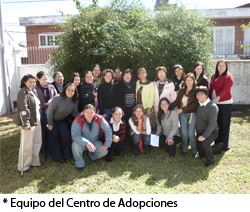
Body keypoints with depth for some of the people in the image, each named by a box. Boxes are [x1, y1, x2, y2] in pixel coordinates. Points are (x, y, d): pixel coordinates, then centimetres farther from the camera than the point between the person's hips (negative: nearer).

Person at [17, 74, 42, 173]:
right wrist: (25, 123, -23)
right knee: (27, 145, -1)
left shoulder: (34, 91, 14)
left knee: (37, 142, 17)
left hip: (37, 121, 9)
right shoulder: (22, 92, -13)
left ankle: (34, 161, 33)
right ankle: (23, 166, 13)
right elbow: (23, 109, -20)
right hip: (28, 123, -9)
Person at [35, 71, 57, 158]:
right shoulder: (35, 89, -6)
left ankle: (49, 150, 21)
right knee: (42, 133, 6)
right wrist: (46, 104, -15)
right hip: (41, 113, -3)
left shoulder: (51, 87, 6)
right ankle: (42, 152, 21)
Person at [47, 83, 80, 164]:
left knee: (66, 136, -4)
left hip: (62, 120, 4)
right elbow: (50, 111, -23)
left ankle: (66, 155, 13)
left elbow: (75, 113, -4)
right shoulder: (58, 98, -29)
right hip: (52, 119, -4)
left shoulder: (74, 101, -12)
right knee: (54, 137, 0)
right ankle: (58, 157, 11)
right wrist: (50, 124, -16)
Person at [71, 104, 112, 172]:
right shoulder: (77, 121, -23)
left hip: (95, 142, 2)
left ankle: (92, 156, 15)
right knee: (75, 145, -35)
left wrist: (106, 145, -18)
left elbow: (108, 131, -13)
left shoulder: (99, 119, -15)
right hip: (82, 143, -2)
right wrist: (87, 143, -45)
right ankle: (79, 163, -6)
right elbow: (75, 136, -33)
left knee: (104, 152, -22)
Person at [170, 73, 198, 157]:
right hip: (183, 114, 3)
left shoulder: (196, 91, -1)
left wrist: (182, 109, -15)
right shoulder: (181, 91, 13)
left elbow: (195, 104, -10)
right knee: (184, 133, -5)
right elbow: (176, 101, 10)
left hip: (192, 114, -3)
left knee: (191, 133, -10)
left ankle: (194, 151, 12)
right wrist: (168, 107, -6)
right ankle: (184, 150, 15)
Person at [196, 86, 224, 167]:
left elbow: (212, 123, -23)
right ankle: (218, 147, 38)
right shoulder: (198, 104, 3)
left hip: (211, 132, -7)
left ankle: (210, 160, -8)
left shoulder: (212, 106, -17)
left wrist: (204, 136, -28)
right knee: (201, 155, 12)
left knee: (204, 144, -37)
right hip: (200, 132, 7)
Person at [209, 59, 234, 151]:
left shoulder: (228, 76, -5)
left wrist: (218, 97, -35)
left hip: (225, 103, -5)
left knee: (224, 125, 1)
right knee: (216, 124, 10)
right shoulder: (213, 76, 12)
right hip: (214, 103, 5)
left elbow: (226, 89, -20)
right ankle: (217, 144, 21)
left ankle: (224, 145, 12)